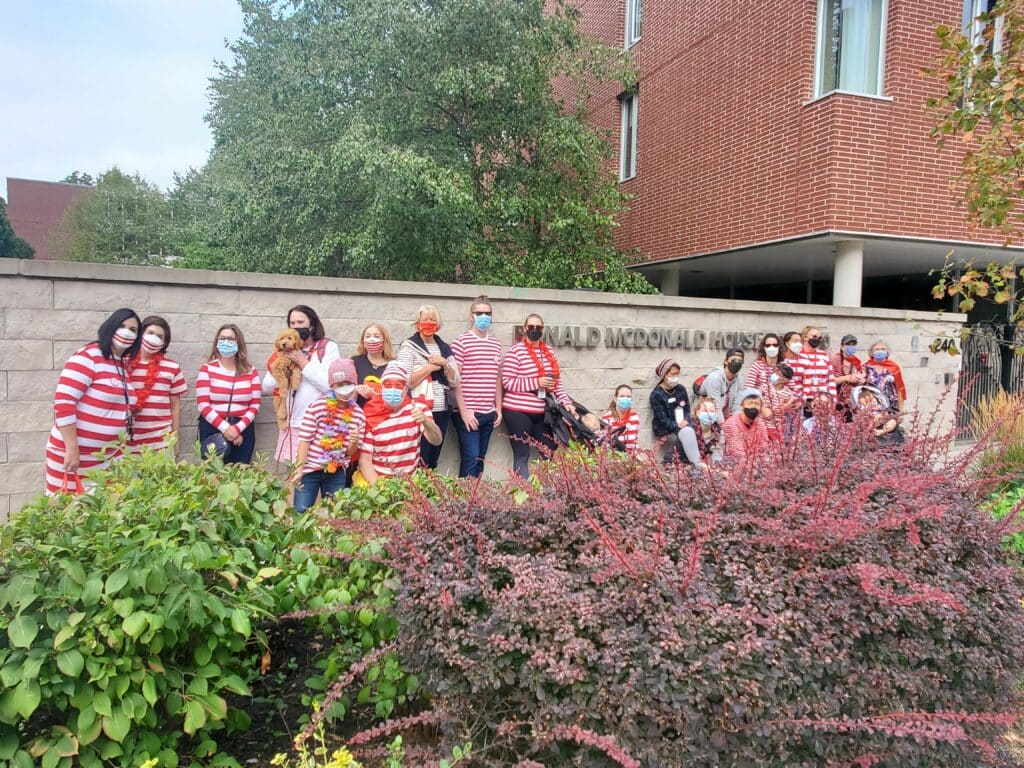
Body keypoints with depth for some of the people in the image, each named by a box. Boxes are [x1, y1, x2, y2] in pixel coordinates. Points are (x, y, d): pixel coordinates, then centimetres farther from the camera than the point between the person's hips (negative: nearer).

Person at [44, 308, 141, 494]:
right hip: (75, 454, -7)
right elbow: (63, 402, -19)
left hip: (109, 456, 7)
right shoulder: (88, 357, -13)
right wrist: (72, 449, -20)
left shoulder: (124, 365, 10)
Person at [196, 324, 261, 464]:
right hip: (213, 430, -1)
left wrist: (238, 428, -11)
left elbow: (255, 405, 3)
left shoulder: (250, 371, 7)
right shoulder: (207, 369, 1)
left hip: (243, 431, 2)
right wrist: (225, 428, -14)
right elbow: (203, 405, -6)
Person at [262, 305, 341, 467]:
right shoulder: (286, 351, 15)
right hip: (290, 424, 5)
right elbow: (266, 388, 12)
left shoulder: (328, 347, 0)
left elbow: (329, 385, -13)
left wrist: (302, 362, -11)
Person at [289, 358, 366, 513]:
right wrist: (299, 470, -15)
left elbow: (350, 453, 3)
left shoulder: (358, 414, -2)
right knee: (301, 513, 0)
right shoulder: (317, 406, -13)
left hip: (337, 472, 3)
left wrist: (354, 442, -19)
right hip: (309, 470, -3)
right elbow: (304, 440, -11)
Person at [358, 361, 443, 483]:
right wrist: (376, 483, -21)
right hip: (377, 476, -1)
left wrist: (425, 421, -32)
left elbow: (436, 441, -12)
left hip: (409, 477, 1)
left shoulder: (417, 408, 1)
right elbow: (364, 459, -4)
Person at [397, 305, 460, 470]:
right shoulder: (408, 346, -3)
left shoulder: (445, 348, 12)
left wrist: (445, 364, -8)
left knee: (433, 462, 12)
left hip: (442, 412, 5)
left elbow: (455, 382, 7)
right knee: (418, 462, -3)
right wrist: (429, 367, -11)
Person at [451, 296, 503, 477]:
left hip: (489, 413, 6)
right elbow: (455, 379, -9)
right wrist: (463, 410, -14)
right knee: (471, 459, -7)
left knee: (480, 459, 11)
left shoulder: (496, 344, 13)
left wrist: (498, 409, 13)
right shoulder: (461, 342, -6)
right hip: (468, 413, -6)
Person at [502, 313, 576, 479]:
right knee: (522, 456, 1)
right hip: (518, 411, -6)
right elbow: (507, 382, -13)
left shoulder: (549, 351, 12)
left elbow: (557, 381, 15)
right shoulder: (515, 351, -8)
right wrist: (536, 382, -17)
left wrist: (566, 401, 2)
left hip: (542, 412, 6)